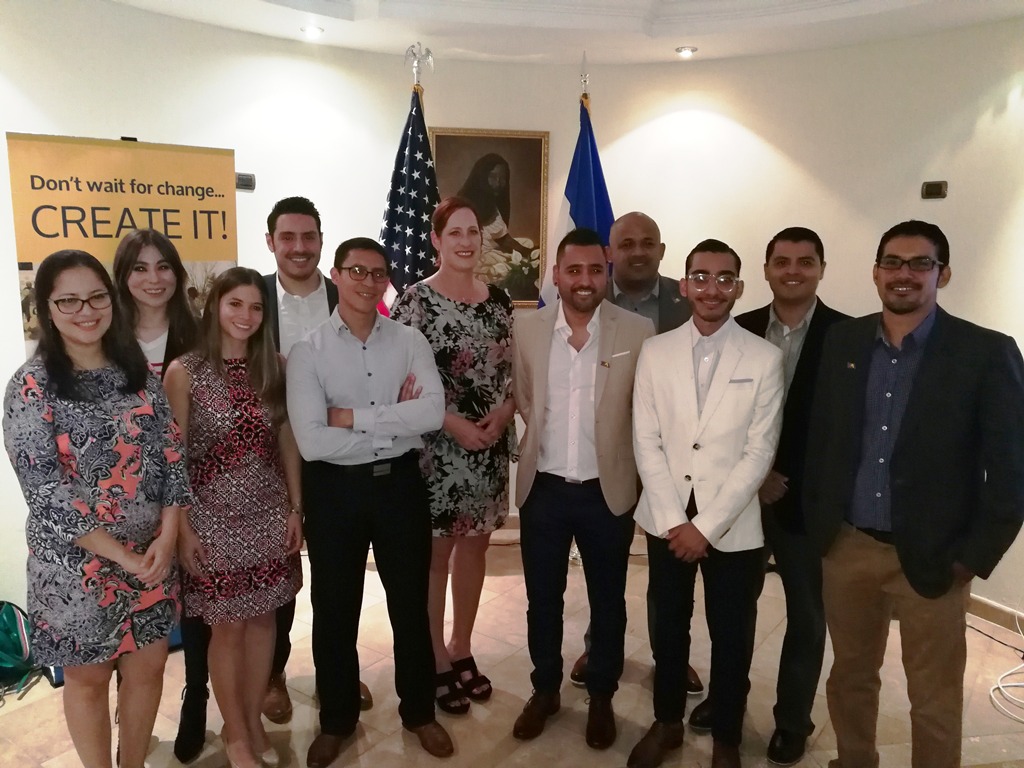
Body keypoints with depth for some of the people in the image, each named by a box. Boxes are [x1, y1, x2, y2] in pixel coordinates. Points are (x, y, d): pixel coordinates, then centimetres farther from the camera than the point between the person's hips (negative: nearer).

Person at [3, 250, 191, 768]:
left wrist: (167, 536, -10)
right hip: (77, 563, -4)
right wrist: (122, 556, -16)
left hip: (152, 554, 4)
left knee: (148, 668, 15)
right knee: (87, 677, 15)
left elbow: (172, 453, 1)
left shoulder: (137, 372, 1)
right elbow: (45, 491, -16)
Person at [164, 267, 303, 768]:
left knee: (262, 617, 13)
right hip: (214, 515, -3)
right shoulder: (185, 371, -8)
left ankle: (254, 721, 33)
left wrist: (296, 508, 3)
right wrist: (183, 526, -9)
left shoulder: (274, 368, 2)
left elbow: (287, 443, 5)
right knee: (227, 626, 8)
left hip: (269, 513, 3)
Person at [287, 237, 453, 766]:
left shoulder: (410, 342, -2)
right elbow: (312, 442, -18)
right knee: (334, 610, 15)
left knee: (410, 603, 16)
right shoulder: (307, 352, -7)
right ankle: (336, 721, 39)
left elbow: (433, 413, -18)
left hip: (400, 483, 1)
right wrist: (395, 422, -15)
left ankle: (419, 711, 39)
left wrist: (352, 417, -18)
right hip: (334, 489, -1)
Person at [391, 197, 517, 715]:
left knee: (474, 546, 15)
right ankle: (436, 659, 25)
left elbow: (513, 370, 10)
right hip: (436, 446, -5)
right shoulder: (416, 300, -8)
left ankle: (462, 649, 33)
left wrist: (502, 415, -8)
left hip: (492, 443, 5)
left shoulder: (498, 300, 6)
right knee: (435, 551, 7)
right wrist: (454, 424, -17)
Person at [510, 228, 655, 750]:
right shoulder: (527, 331, -3)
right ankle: (545, 690, 39)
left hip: (608, 491, -1)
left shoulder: (638, 333, -9)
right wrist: (543, 444, 8)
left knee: (607, 602, 15)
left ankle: (601, 698, 38)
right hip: (543, 488, 2)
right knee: (542, 599, 16)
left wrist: (639, 479, 0)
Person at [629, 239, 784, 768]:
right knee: (668, 629, 17)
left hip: (733, 527, -1)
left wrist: (707, 525, -13)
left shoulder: (764, 358, -6)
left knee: (731, 639, 13)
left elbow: (759, 452, -9)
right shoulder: (655, 352, -1)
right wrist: (674, 520, -9)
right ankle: (666, 723, 40)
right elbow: (646, 441, -2)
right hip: (666, 520, 2)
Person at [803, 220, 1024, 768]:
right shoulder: (843, 341, 2)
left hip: (931, 557, -3)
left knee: (934, 700, 12)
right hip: (846, 546, 4)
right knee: (850, 677, 20)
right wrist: (814, 521, 5)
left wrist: (974, 557, -9)